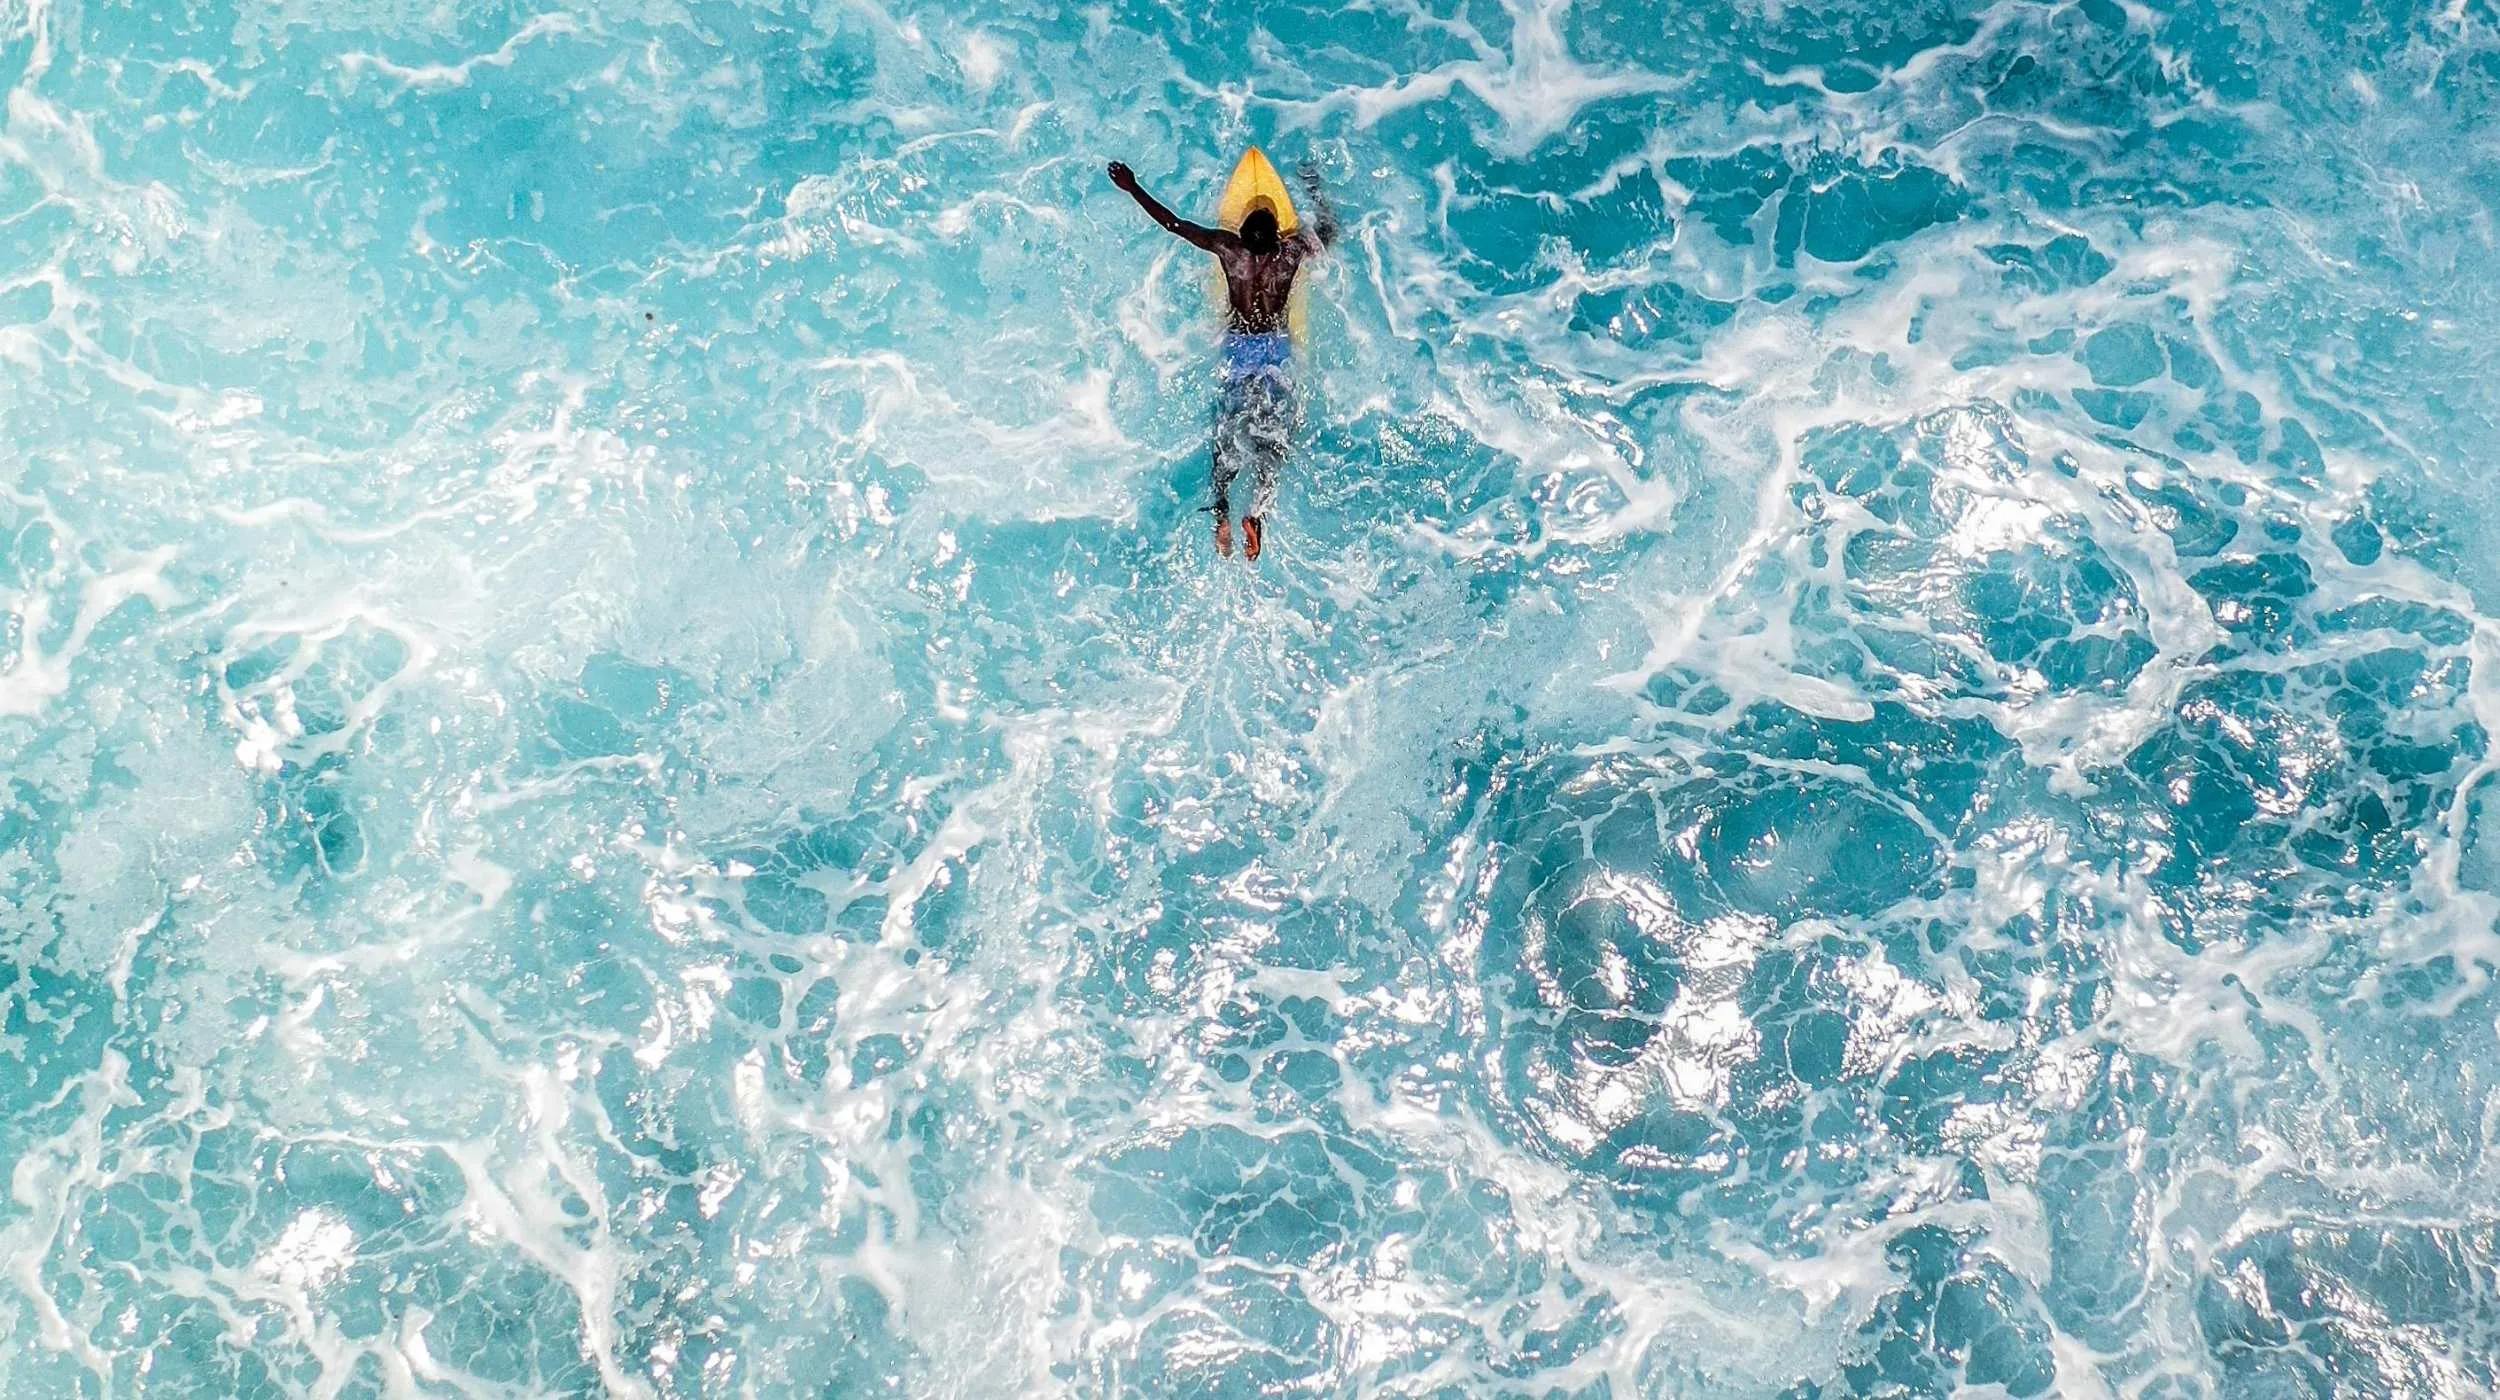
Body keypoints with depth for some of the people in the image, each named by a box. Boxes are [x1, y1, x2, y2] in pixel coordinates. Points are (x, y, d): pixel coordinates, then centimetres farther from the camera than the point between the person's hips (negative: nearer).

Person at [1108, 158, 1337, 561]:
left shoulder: (1228, 248, -11)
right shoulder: (1293, 253, -9)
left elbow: (1173, 223, -5)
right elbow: (1328, 232, 13)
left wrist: (1133, 188, 6)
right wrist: (1314, 189, 28)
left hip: (1237, 343, 0)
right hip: (1277, 346, 0)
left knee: (1228, 429, 6)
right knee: (1274, 433, 1)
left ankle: (1221, 509, -15)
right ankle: (1258, 510, -20)